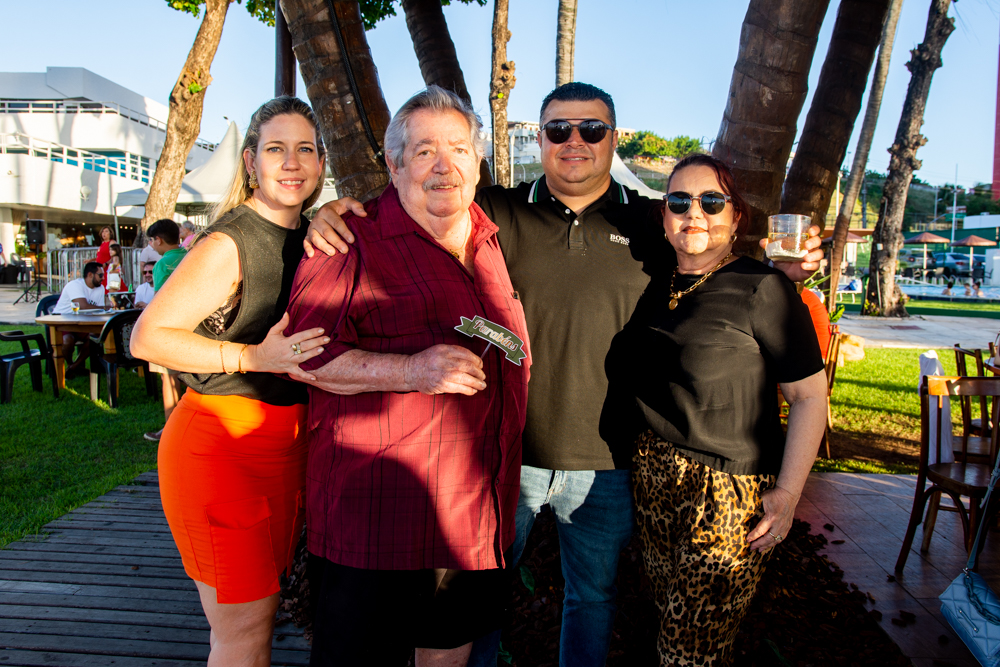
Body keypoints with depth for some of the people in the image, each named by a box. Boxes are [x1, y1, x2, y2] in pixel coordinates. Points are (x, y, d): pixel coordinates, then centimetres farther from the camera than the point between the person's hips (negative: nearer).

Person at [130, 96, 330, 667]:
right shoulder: (228, 245, -15)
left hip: (288, 444, 7)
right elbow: (147, 337, -14)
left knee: (264, 606, 19)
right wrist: (255, 356, -24)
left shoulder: (313, 238, 5)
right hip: (221, 443, -7)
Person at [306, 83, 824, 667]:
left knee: (595, 596, 22)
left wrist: (786, 271, -8)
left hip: (605, 465, 1)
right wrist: (337, 217, -19)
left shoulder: (654, 225, 1)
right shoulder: (495, 213, -3)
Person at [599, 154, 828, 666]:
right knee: (669, 618, 17)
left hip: (727, 492, -5)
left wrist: (786, 493, -13)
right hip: (651, 482, 6)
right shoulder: (654, 287, 8)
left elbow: (810, 395, -9)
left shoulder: (763, 289, -10)